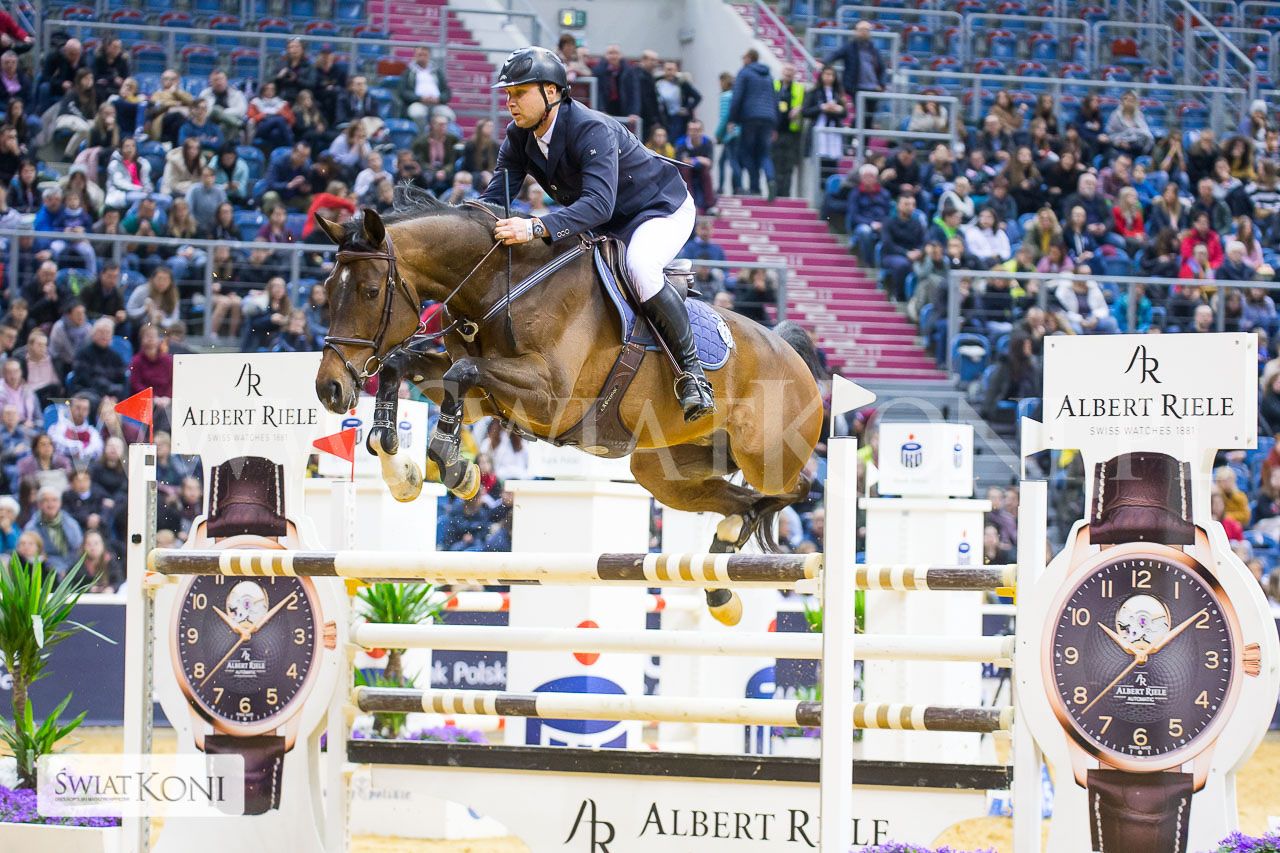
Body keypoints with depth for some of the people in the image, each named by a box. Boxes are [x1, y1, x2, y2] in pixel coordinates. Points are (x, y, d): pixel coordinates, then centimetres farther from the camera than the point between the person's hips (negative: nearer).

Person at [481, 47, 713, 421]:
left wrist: (535, 228, -59)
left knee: (639, 267, -37)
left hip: (662, 208, -9)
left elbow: (599, 204, -46)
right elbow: (495, 195, -9)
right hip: (604, 226, 9)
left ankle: (693, 372, -29)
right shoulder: (519, 137, -8)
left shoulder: (592, 130, -33)